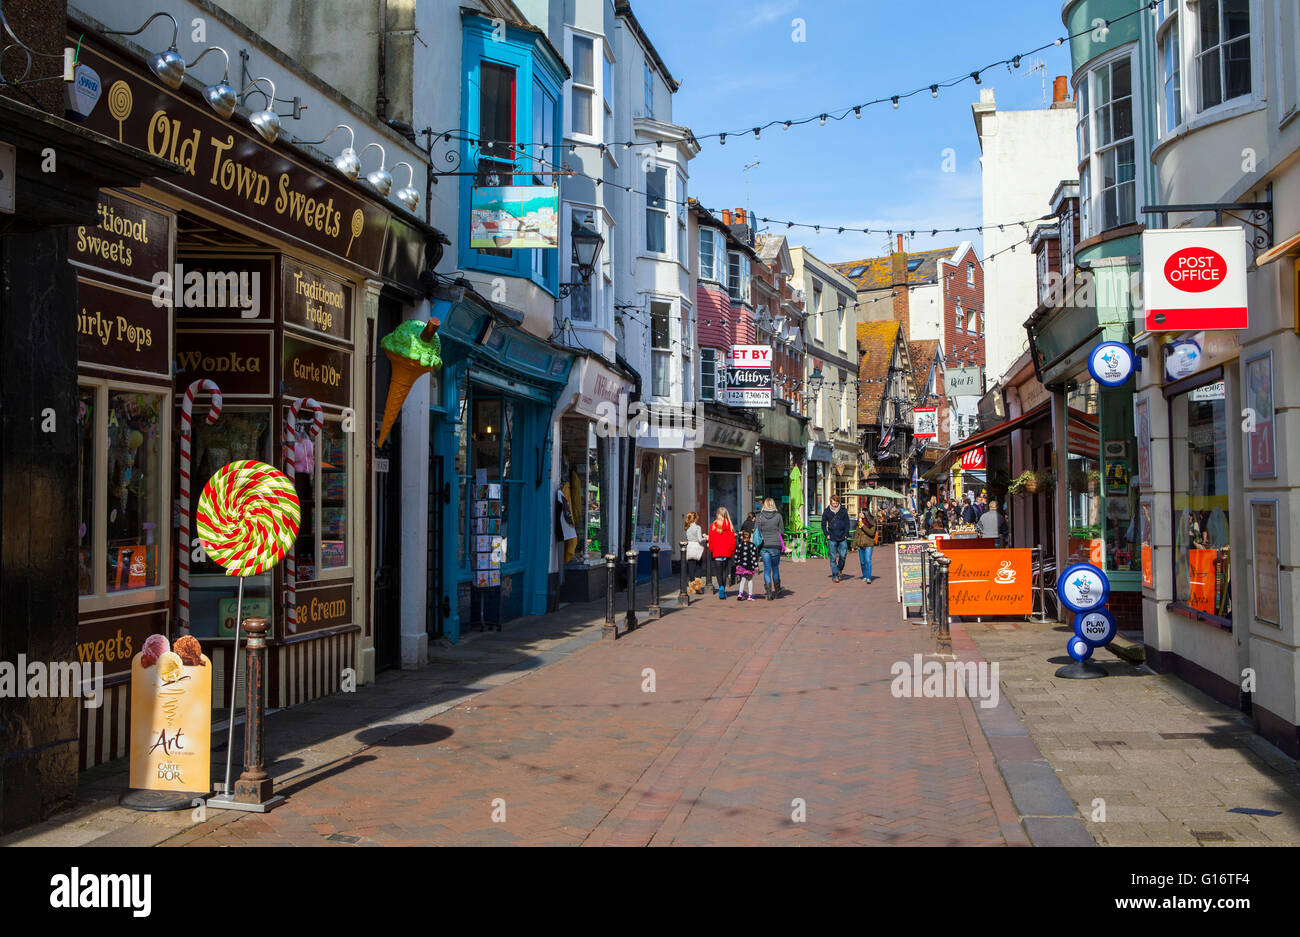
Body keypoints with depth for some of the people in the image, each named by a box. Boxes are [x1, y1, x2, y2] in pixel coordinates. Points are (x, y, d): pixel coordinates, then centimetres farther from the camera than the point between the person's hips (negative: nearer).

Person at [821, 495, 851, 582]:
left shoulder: (843, 511, 2)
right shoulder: (826, 512, 2)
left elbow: (847, 523, 7)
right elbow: (823, 524, 9)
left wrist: (846, 534, -2)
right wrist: (827, 534, -1)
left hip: (842, 538, 0)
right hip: (832, 538, 0)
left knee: (843, 555, -2)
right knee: (833, 558, -2)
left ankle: (840, 569, 26)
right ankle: (835, 575, 4)